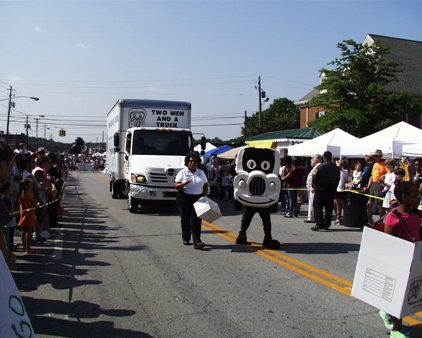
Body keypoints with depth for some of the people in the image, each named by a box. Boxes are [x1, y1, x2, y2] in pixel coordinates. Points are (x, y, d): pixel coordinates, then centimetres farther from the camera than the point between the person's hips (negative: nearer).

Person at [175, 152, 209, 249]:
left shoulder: (201, 173, 10)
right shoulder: (182, 172, 1)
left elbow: (206, 185, 15)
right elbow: (176, 186, -5)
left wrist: (205, 196, 3)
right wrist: (185, 183, -23)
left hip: (198, 198, 1)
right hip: (184, 198, -1)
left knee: (196, 220, -6)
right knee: (185, 219, 7)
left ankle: (197, 242, -10)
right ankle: (186, 239, 24)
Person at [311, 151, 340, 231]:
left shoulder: (320, 166, -13)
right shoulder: (336, 167, 3)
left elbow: (314, 178, -11)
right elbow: (338, 179, 8)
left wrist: (314, 185, 5)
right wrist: (334, 187, 16)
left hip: (321, 188, -5)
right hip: (332, 190, 5)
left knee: (318, 206, -1)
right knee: (329, 207, 11)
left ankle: (319, 224, -10)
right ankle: (327, 224, 14)